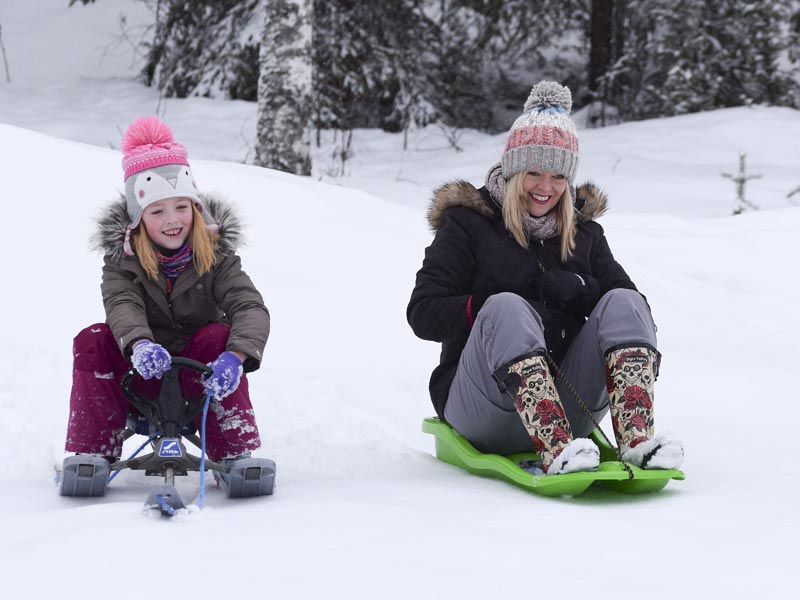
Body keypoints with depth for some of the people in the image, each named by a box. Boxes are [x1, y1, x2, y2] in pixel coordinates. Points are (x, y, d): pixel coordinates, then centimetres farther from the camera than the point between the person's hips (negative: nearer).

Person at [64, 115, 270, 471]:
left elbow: (251, 308, -24)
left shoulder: (216, 256, -8)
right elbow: (121, 305, -28)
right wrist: (138, 344, -53)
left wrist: (235, 356, -47)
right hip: (141, 377, 1)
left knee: (219, 337, -29)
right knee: (92, 341, -23)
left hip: (198, 381, 0)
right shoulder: (122, 258, -7)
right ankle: (92, 452, -17)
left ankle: (234, 455, -24)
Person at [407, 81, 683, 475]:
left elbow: (635, 313, 9)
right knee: (505, 308, -32)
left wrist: (584, 293, -11)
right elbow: (422, 313, -4)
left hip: (567, 405, 4)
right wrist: (495, 307, -18)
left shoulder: (584, 232, 18)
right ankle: (554, 450, -52)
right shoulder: (468, 225, 6)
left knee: (623, 303, -16)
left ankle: (636, 438, -39)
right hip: (482, 407, -4)